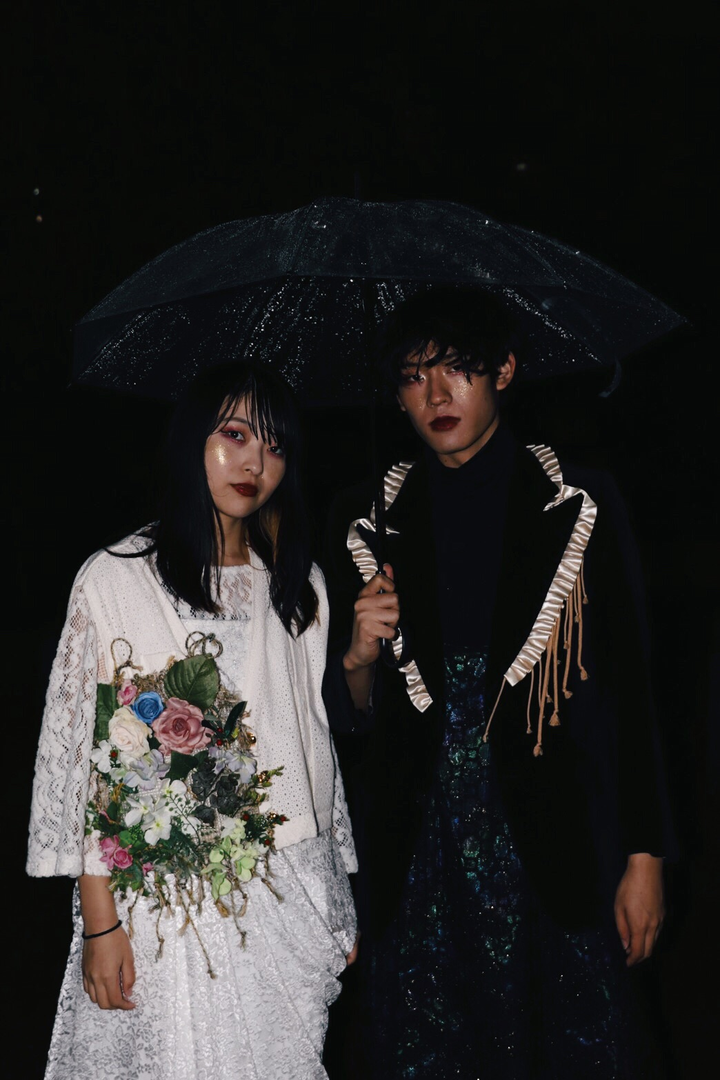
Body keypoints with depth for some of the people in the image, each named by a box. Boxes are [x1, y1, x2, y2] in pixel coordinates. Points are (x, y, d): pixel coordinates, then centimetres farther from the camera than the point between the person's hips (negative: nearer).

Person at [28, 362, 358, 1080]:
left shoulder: (299, 587, 9)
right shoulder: (115, 579, -5)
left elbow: (324, 740, 12)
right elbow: (81, 755, -5)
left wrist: (340, 905, 12)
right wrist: (99, 921, -9)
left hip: (288, 894, 4)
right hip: (163, 906, -4)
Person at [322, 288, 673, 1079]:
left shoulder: (579, 508, 0)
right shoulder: (368, 523, 6)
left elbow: (628, 688, 0)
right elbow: (353, 720, 9)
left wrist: (645, 855, -2)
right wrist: (359, 657, -12)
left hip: (552, 841, -1)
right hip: (417, 857, 2)